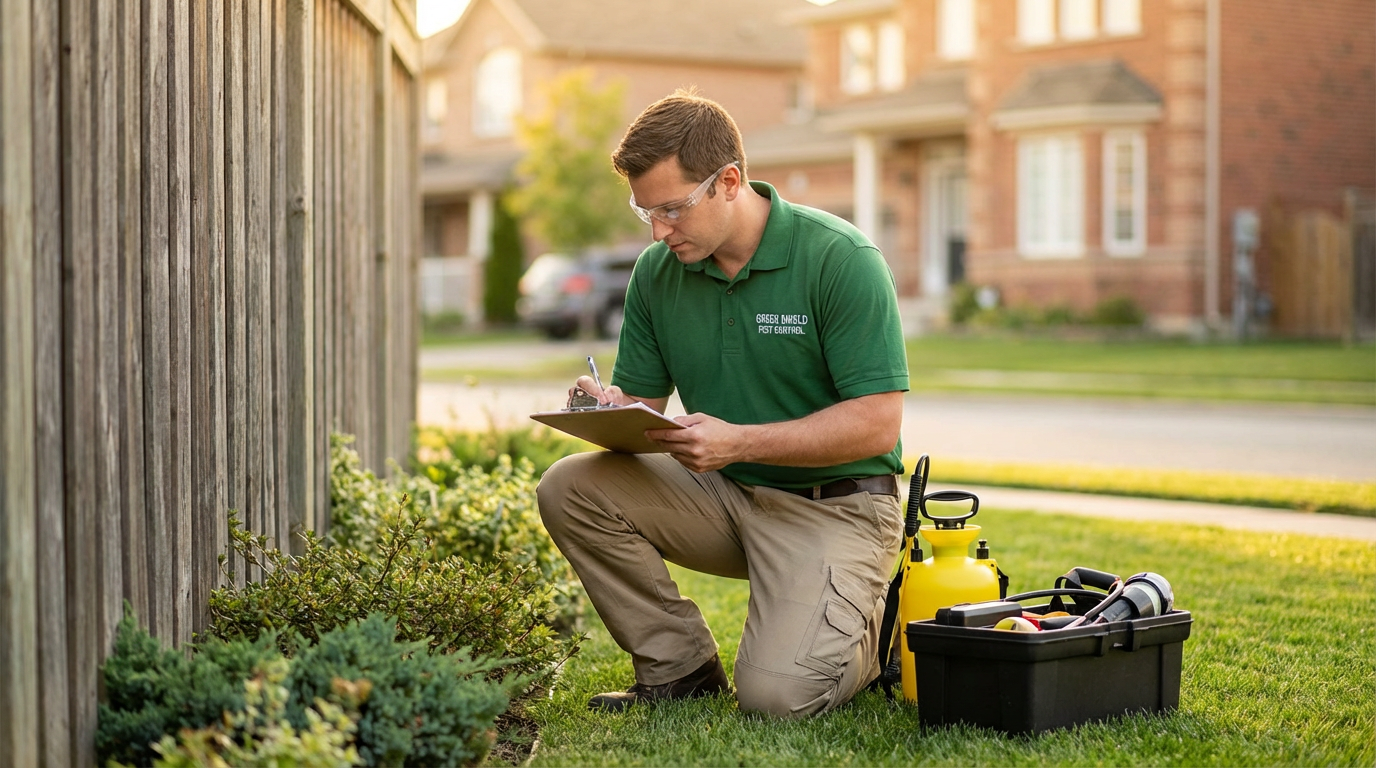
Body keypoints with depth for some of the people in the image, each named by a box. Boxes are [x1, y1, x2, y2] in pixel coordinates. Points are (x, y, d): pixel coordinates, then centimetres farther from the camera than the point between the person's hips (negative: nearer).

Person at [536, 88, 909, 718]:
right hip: (723, 497, 6)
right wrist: (609, 407, -19)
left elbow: (876, 424, -20)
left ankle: (867, 634, 12)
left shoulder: (841, 260, -17)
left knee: (777, 696, -24)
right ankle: (680, 668, -2)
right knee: (569, 488, -16)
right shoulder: (657, 271, 0)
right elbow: (641, 400, 7)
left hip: (833, 505, -5)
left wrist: (740, 442, -29)